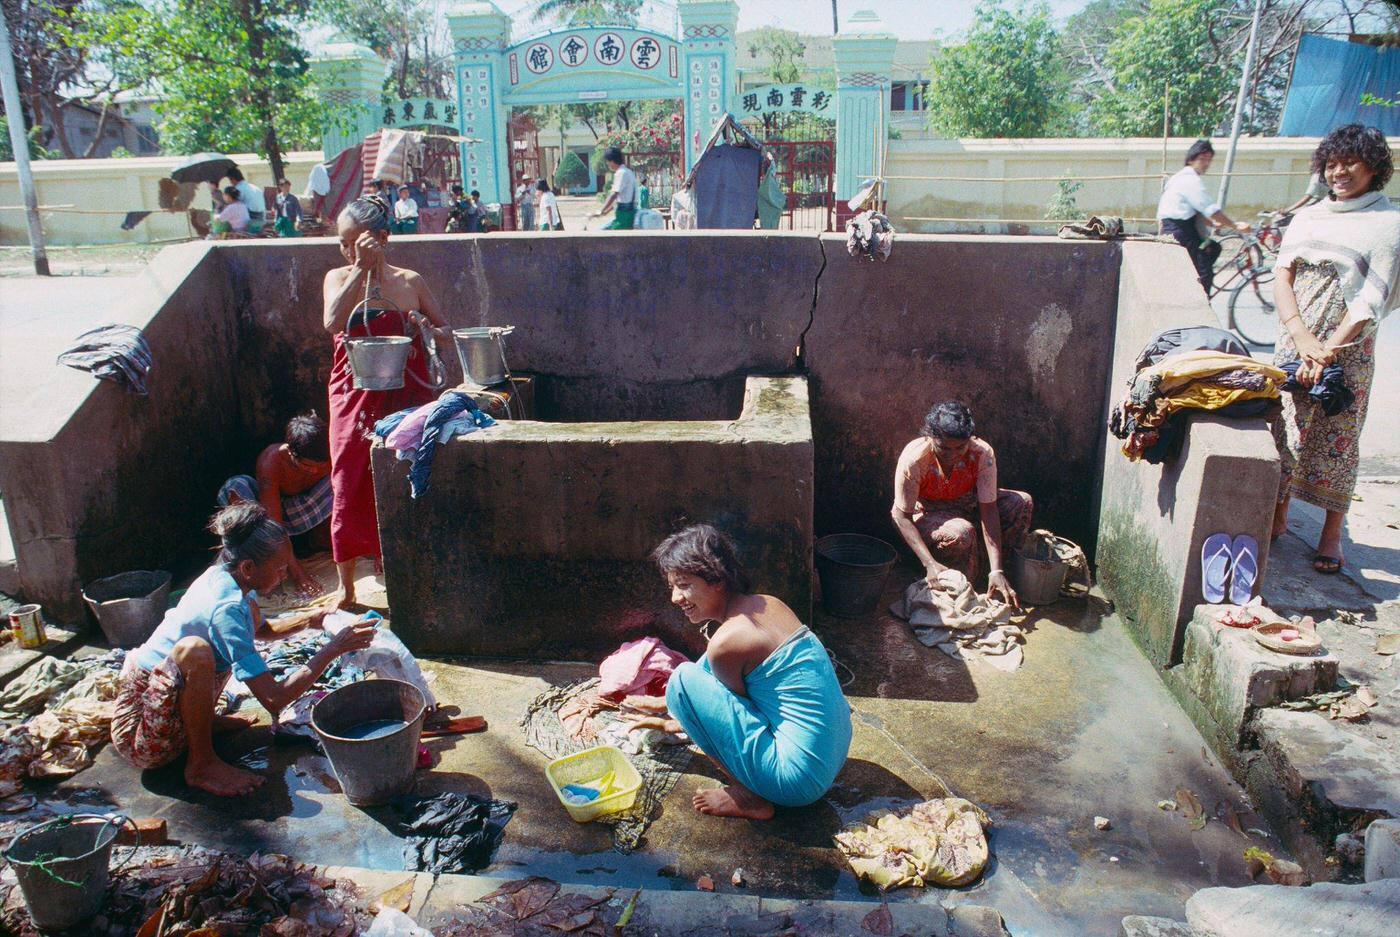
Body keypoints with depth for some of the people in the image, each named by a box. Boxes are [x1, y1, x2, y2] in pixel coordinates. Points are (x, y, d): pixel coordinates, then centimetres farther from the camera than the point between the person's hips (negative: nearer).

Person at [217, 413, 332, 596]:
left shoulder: (328, 457, -24)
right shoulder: (271, 461, -32)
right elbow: (273, 524, -36)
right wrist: (295, 571, -43)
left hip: (300, 515, 2)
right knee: (236, 487, -34)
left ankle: (319, 534, -4)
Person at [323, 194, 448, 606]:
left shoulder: (410, 282, 3)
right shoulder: (338, 278, 4)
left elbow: (445, 332, 9)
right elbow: (333, 322, -17)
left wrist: (427, 331, -14)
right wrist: (361, 269, -21)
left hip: (406, 399, -1)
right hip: (354, 400, 1)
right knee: (349, 491, 4)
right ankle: (346, 589, 18)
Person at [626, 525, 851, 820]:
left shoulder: (726, 641, -20)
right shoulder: (769, 604, 5)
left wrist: (673, 724, 15)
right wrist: (666, 703, 30)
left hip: (801, 779, -9)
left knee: (684, 678, -12)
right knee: (709, 666, 16)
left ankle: (748, 796, -2)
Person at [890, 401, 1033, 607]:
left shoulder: (982, 453, -26)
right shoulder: (914, 459, -32)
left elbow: (988, 510, -27)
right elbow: (901, 515, -26)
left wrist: (996, 571, -34)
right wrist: (930, 564, -37)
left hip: (968, 505, 4)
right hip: (928, 513, -3)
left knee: (1022, 503, -21)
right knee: (961, 533, -37)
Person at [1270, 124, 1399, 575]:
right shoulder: (1307, 218, 11)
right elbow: (1282, 275, 0)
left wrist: (1328, 350, -19)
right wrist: (1301, 336, -15)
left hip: (1348, 347, -4)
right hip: (1295, 340, 4)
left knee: (1337, 437, 1)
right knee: (1284, 428, 7)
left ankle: (1331, 535, 12)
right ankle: (1278, 517, 21)